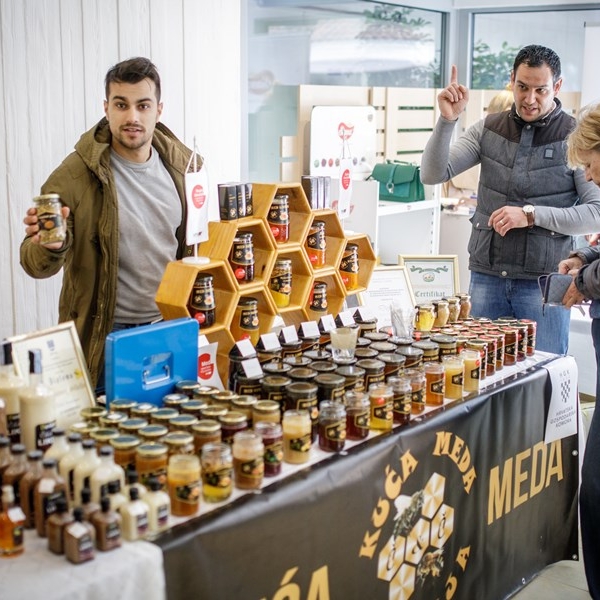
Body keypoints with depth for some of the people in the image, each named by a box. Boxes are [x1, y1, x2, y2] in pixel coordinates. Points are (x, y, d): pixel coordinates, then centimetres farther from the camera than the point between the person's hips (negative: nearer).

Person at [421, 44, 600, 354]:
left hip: (543, 281, -3)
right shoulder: (488, 129, 7)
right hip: (486, 276, 3)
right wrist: (447, 119, -14)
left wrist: (532, 215, -17)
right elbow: (433, 174, 0)